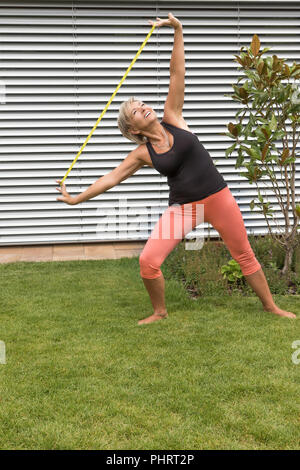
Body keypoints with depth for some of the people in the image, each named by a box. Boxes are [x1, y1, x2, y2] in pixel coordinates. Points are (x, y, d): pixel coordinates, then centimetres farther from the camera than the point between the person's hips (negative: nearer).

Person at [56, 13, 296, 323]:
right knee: (148, 261, -9)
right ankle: (160, 312, 16)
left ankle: (270, 306, 28)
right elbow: (112, 177, 3)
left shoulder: (172, 118, -3)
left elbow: (177, 75, -8)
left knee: (244, 256, 10)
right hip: (182, 208, 1)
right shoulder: (142, 154, -2)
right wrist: (76, 198, 3)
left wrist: (178, 32, -13)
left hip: (218, 198, 0)